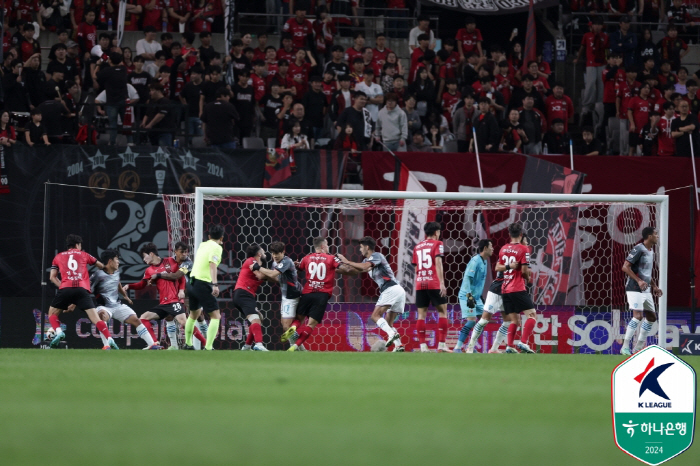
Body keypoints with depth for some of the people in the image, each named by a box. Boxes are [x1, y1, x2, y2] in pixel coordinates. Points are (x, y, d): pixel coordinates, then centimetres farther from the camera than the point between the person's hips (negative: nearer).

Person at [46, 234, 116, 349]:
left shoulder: (58, 257, 24)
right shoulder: (83, 255, 24)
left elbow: (52, 277, 17)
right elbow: (101, 266, 35)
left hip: (65, 288, 0)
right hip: (82, 290, 0)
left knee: (52, 314, 18)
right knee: (95, 317, -4)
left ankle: (59, 333, -8)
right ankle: (110, 340, -19)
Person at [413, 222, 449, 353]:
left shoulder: (417, 247, 16)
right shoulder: (437, 244, 0)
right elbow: (438, 263, -11)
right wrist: (442, 283, -15)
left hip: (420, 283, 5)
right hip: (434, 283, -5)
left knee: (421, 314, 4)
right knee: (442, 311, 1)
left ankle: (423, 346, -2)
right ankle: (441, 345, -7)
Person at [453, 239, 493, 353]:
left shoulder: (484, 262, 13)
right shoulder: (475, 261, -16)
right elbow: (467, 278, -23)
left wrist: (480, 295, 24)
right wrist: (469, 296, -29)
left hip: (476, 297, 10)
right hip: (467, 296, -10)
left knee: (484, 321, 6)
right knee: (472, 320, -18)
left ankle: (471, 347, 10)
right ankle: (457, 348, -17)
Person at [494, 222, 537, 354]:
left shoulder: (503, 249, 11)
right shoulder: (523, 249, -9)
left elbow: (497, 268, 14)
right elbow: (524, 270, -12)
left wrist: (508, 266, 1)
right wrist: (528, 278, 8)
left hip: (505, 289, 7)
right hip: (518, 289, -7)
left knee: (514, 319, 12)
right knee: (532, 314, -6)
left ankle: (509, 346, 1)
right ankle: (523, 342, -20)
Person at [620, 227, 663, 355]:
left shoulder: (650, 251, 16)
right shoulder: (638, 249, -13)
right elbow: (625, 267, -18)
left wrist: (654, 286, 20)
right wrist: (639, 281, -25)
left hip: (646, 290, 9)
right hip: (635, 289, -9)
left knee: (651, 316, 11)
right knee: (638, 316, -18)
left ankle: (638, 347, 18)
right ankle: (625, 347, -14)